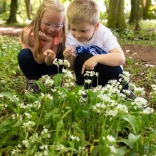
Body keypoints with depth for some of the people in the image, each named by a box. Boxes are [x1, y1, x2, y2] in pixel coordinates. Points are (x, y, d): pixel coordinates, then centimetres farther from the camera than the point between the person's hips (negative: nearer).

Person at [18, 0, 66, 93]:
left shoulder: (59, 34, -21)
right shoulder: (29, 33, -29)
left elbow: (48, 63, -25)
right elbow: (39, 60, -27)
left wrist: (50, 57, -49)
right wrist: (48, 41, -35)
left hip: (47, 66, 2)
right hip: (33, 65, -2)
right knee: (24, 54, -33)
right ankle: (32, 82, -11)